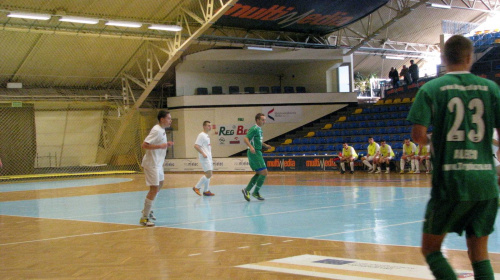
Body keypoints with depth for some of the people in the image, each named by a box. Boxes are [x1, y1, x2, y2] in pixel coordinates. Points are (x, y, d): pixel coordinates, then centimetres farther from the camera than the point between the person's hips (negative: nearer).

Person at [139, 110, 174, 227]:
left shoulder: (162, 130, 11)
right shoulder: (156, 131, -20)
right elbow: (145, 145, -27)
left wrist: (167, 144, 9)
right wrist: (160, 146, -30)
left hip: (157, 163, 11)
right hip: (151, 164, -11)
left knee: (159, 184, 23)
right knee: (154, 189, -11)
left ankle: (147, 210, 37)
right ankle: (144, 218, -6)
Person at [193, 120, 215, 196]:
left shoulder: (207, 135, 17)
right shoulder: (201, 135, -12)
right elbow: (196, 146, -20)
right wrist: (203, 154, -23)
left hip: (209, 158, 10)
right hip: (204, 158, -10)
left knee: (208, 175, 11)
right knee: (209, 174, -14)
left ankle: (206, 191, 16)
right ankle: (196, 187, -5)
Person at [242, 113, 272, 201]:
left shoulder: (259, 129, 16)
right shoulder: (254, 129, -13)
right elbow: (246, 139, -23)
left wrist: (265, 145, 23)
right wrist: (251, 147, -38)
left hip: (257, 153, 10)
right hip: (254, 152, -10)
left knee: (258, 173, 14)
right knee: (264, 173, -9)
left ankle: (247, 190, 12)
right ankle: (256, 192, -3)